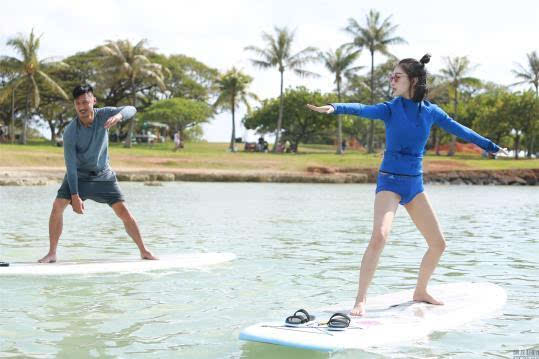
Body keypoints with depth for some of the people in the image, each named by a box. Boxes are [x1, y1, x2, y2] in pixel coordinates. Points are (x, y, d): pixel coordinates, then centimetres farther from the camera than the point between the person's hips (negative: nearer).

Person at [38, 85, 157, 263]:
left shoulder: (103, 115, -15)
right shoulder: (70, 131, -21)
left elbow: (131, 109, -26)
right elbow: (71, 165, -22)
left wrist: (119, 116, -51)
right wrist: (75, 196, -26)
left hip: (103, 175, 1)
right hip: (78, 175, -1)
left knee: (123, 212, -5)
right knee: (57, 206, -16)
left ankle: (144, 251, 7)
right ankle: (52, 253, -4)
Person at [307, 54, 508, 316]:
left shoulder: (431, 112, 4)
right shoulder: (390, 109, -6)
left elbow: (460, 131, 17)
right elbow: (363, 109, -24)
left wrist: (492, 146, 26)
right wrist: (335, 108, -44)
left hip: (415, 183, 5)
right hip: (390, 181, -5)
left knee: (438, 243, 8)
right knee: (379, 236, -26)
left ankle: (420, 292, 30)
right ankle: (360, 301, -19)